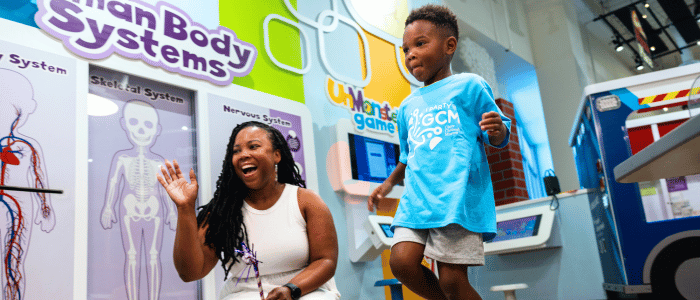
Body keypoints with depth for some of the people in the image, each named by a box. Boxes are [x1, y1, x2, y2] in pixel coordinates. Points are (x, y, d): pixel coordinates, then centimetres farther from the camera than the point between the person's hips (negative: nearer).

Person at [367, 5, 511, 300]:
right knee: (402, 262, -10)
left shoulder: (468, 85, 4)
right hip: (416, 199, 6)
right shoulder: (407, 106, 20)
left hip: (458, 199, -5)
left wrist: (497, 129, -18)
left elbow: (498, 138, 4)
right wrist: (389, 183, 20)